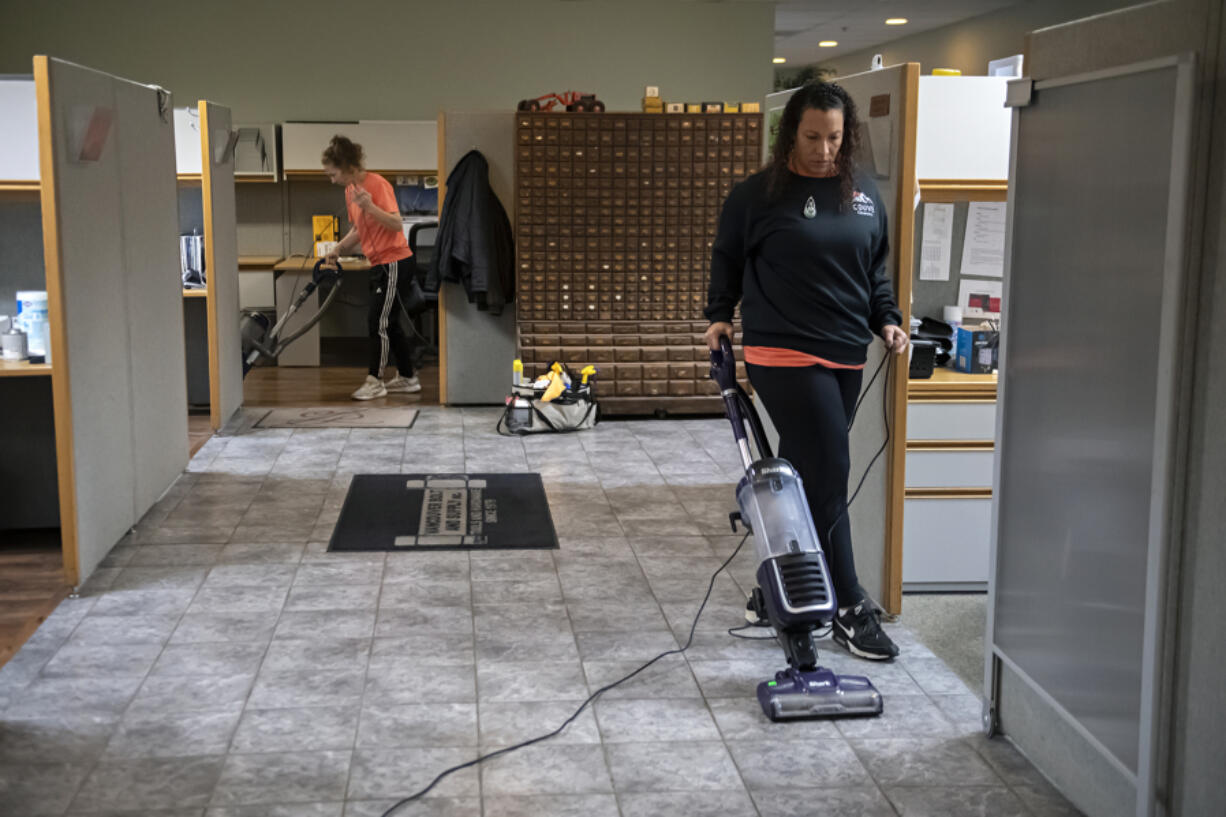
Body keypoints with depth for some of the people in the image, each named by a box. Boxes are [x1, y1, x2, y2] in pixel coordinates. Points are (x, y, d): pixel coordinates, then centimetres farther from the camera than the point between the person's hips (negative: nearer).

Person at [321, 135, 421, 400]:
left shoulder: (377, 184, -18)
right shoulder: (350, 190, 9)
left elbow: (396, 224, -25)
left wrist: (370, 207, -37)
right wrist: (339, 249, 3)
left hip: (394, 263, -9)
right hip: (380, 265, 9)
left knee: (378, 321, -6)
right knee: (390, 323, 12)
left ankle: (374, 382, 2)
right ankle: (407, 378, 20)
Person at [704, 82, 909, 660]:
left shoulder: (864, 194, 11)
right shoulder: (759, 194, -3)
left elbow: (876, 269, 19)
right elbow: (726, 258, 10)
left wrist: (887, 322, 7)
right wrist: (720, 315, 4)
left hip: (845, 356, 6)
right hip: (785, 355, -5)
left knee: (804, 475, 11)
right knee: (827, 473, -9)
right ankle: (850, 610, -3)